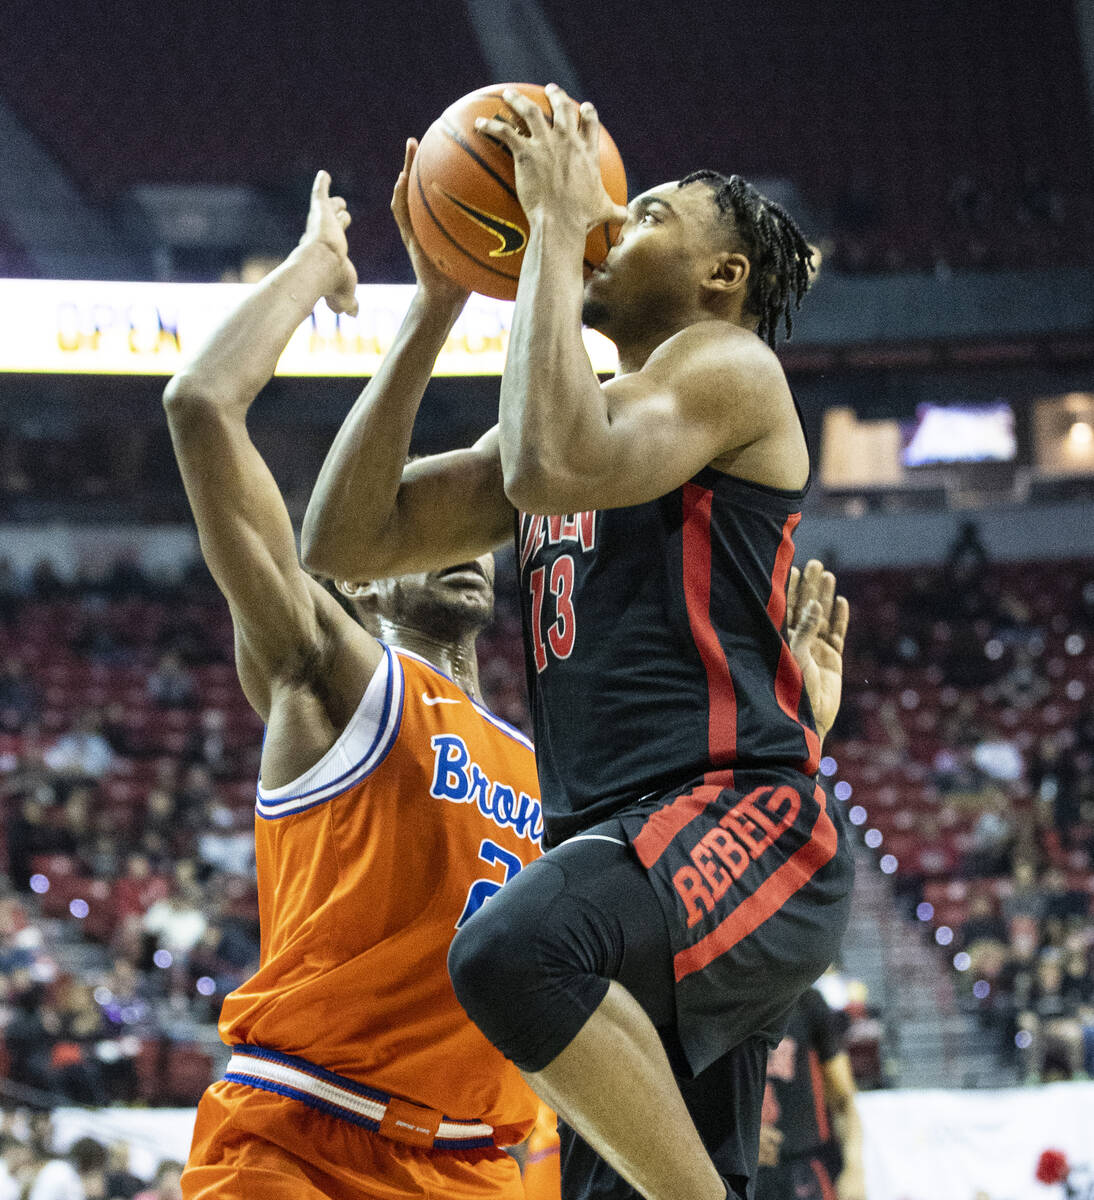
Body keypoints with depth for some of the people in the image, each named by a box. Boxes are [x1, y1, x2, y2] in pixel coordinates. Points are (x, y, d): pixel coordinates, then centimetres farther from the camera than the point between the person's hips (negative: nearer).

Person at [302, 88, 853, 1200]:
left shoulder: (728, 367, 2)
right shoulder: (587, 409, 26)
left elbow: (552, 469, -19)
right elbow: (345, 541, 18)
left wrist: (556, 224, -7)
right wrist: (435, 305, 14)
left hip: (739, 825, -9)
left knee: (511, 951, -38)